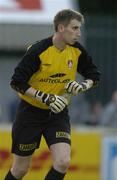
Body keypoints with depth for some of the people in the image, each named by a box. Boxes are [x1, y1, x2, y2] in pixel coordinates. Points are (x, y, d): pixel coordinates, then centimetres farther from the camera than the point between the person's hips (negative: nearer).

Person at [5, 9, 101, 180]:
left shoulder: (77, 50, -5)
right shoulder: (38, 51, -20)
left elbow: (94, 75, 7)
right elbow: (17, 82, -20)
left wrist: (83, 85, -15)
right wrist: (45, 98, -29)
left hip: (58, 113, 4)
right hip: (31, 113, -3)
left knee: (63, 162, -17)